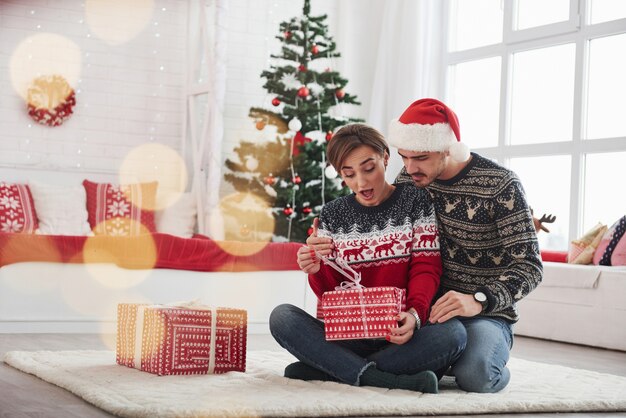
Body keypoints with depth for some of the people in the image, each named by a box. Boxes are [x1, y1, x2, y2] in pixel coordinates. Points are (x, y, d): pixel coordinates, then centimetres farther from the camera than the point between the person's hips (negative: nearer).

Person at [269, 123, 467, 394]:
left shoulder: (416, 203, 4)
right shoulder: (332, 215, 9)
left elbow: (426, 269, -4)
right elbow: (330, 291, 7)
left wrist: (415, 313, -25)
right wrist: (316, 272, -17)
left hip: (398, 333, -1)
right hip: (348, 333, 2)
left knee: (453, 333, -33)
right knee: (281, 317, -23)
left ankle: (325, 370, -26)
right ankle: (387, 380, -31)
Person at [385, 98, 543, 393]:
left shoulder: (500, 185, -12)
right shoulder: (410, 179, 5)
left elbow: (529, 265, -15)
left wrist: (478, 300, -33)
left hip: (485, 313, -4)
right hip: (427, 307, 4)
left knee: (475, 375, -34)